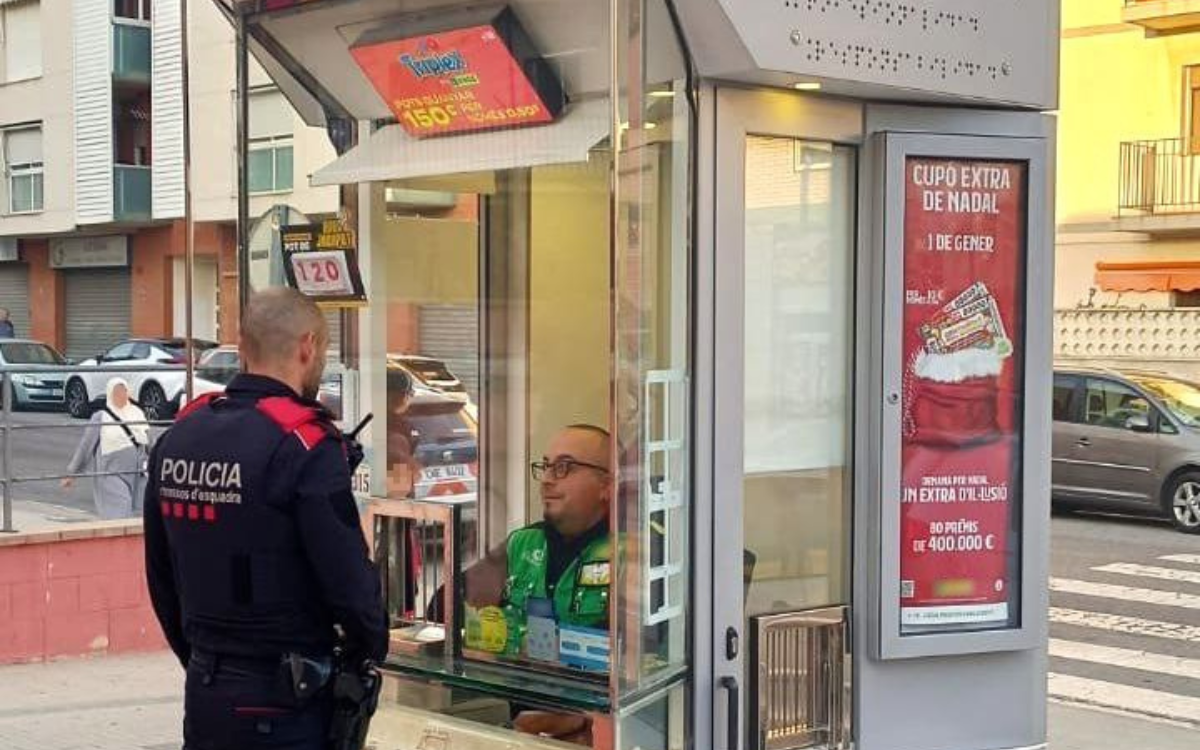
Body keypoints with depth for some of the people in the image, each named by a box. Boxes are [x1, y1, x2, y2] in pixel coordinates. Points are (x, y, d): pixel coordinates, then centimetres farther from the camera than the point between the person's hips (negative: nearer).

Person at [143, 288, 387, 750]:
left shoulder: (177, 437, 5)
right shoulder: (305, 445, -17)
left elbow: (160, 576, 13)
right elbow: (347, 576, -18)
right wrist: (372, 645, 1)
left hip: (202, 693, 7)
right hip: (281, 702, -7)